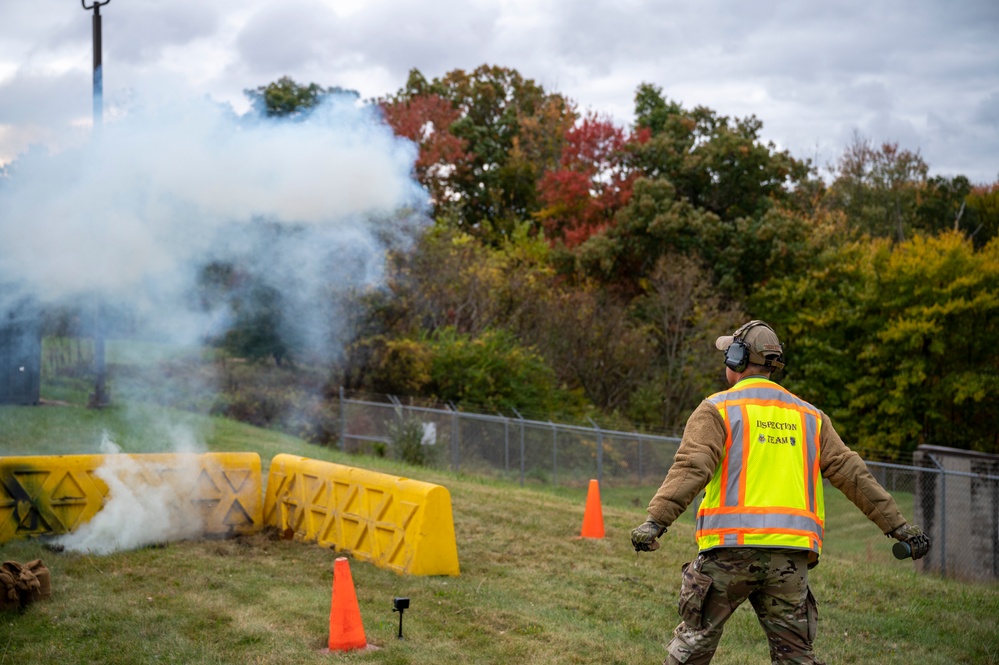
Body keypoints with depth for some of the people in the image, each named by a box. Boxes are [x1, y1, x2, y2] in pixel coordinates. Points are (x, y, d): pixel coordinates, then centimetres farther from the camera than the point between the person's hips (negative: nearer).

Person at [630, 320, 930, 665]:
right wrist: (897, 525, 15)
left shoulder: (717, 409, 2)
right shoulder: (809, 416, 16)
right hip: (790, 555, 4)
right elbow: (851, 473, 12)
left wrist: (656, 521, -20)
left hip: (731, 546, -3)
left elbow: (691, 468, -13)